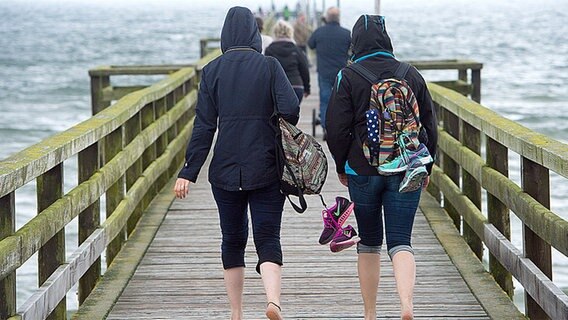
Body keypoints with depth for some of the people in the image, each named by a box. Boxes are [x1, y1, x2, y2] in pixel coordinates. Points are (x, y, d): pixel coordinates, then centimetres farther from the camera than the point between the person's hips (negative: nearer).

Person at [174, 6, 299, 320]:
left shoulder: (212, 70, 1)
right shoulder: (270, 66, -2)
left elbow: (204, 126, -3)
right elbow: (290, 109, -13)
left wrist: (188, 172, -2)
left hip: (225, 170, 1)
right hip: (266, 170, -1)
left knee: (232, 239, 14)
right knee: (268, 239, 1)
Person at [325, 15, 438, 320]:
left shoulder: (348, 77, -6)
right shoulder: (411, 76, 4)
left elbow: (337, 128, -7)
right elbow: (429, 126, 8)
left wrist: (342, 167, 8)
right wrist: (426, 167, 19)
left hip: (363, 170, -1)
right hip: (406, 170, 1)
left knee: (368, 243, 13)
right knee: (400, 241, 0)